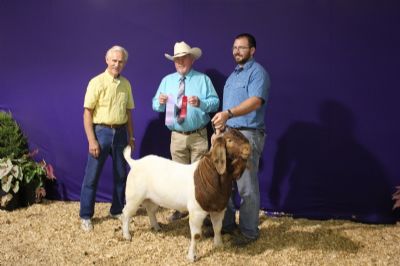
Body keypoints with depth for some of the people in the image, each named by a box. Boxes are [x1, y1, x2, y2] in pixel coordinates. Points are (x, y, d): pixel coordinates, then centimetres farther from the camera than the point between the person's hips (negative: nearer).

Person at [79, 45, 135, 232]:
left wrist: (131, 136, 11)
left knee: (121, 174, 12)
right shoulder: (97, 82, -7)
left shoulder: (126, 84, 8)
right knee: (92, 175, 1)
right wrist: (91, 140, -15)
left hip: (120, 132, 5)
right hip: (101, 131, -5)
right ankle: (85, 216, 13)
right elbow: (87, 112, -9)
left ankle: (117, 210, 28)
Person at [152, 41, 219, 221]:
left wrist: (200, 103, -24)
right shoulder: (167, 80, 10)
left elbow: (215, 103, -6)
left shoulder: (203, 79, 1)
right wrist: (160, 102, -13)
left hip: (198, 136, -3)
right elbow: (156, 105, 9)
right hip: (177, 136, 3)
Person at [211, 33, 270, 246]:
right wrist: (221, 121, 17)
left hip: (248, 134, -8)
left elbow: (255, 101, -24)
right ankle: (227, 222, 24)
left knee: (246, 186, -3)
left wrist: (228, 113, -35)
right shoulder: (233, 75, 20)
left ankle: (249, 231, 8)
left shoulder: (257, 72, -8)